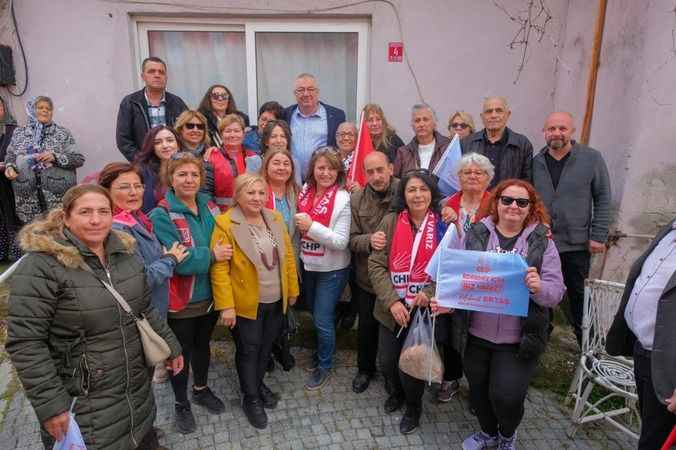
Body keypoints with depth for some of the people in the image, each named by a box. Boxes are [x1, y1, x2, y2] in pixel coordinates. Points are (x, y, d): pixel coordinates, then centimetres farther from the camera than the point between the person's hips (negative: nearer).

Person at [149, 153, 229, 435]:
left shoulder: (210, 207, 1)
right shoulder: (161, 216, -17)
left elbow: (222, 242, 12)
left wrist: (224, 250, -6)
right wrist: (211, 255, -21)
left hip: (209, 295, 5)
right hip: (180, 301, -5)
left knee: (203, 345, 24)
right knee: (182, 351, 14)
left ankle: (201, 389, 48)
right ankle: (181, 403, 37)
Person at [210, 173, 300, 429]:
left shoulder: (275, 218, 2)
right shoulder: (226, 224, -15)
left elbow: (288, 256, 7)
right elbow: (219, 268, -17)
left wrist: (292, 289, 8)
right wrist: (226, 306, -19)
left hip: (276, 301, 5)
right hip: (246, 303, -5)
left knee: (266, 346, 21)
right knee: (249, 350, 11)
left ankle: (259, 383, 44)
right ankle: (250, 398, 31)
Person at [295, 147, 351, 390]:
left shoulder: (343, 199, -18)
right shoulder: (304, 192, -3)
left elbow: (341, 242, -21)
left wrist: (312, 226, -27)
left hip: (332, 270, -5)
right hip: (308, 265, 5)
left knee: (323, 320, 3)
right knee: (315, 315, 21)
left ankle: (324, 366, 27)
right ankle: (321, 351, 46)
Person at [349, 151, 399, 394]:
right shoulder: (356, 199, -4)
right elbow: (352, 239, -5)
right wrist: (369, 240, -25)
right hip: (367, 276, 2)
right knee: (366, 326, 17)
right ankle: (365, 369, 42)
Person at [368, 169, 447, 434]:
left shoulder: (444, 226, -8)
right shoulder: (390, 222, -5)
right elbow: (376, 265, -7)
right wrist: (392, 301, -17)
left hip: (425, 310, -2)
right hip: (391, 309, 2)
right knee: (387, 363, 15)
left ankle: (413, 407, 41)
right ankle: (396, 393, 50)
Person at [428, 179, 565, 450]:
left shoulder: (543, 243, -2)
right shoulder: (474, 235, -1)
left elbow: (556, 293, -5)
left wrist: (539, 287, -27)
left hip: (519, 339, -1)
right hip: (475, 335, 2)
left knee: (506, 396, -5)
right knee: (478, 391, 16)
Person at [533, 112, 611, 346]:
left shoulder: (591, 158, -3)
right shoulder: (535, 162, 2)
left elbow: (603, 199, -1)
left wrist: (599, 236, -6)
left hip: (577, 243, -1)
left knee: (578, 295, 11)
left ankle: (586, 342, 28)